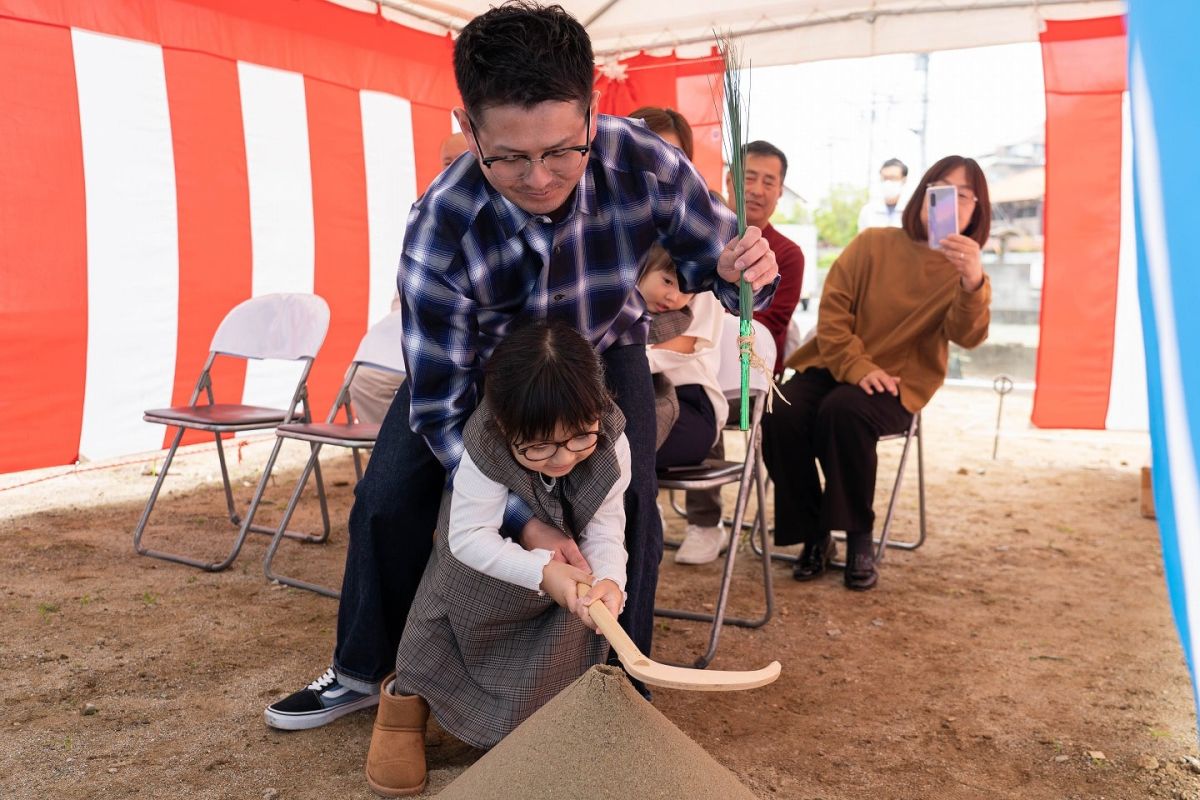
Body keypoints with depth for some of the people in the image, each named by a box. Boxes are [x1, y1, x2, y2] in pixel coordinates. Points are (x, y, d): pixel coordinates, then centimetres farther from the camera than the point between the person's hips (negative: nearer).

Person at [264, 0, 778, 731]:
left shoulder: (648, 166, -35)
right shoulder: (439, 231, -38)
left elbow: (712, 258, -15)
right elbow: (440, 407, -31)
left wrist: (743, 269, -41)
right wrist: (524, 523, -40)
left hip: (601, 347, 1)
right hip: (474, 359, 0)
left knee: (628, 501, -16)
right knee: (391, 500, -2)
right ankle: (362, 675, 23)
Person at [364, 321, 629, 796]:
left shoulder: (611, 444, -28)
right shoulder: (484, 453, -38)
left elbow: (606, 525, -24)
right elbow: (469, 536, -36)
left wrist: (609, 579, -45)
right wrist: (542, 570, -47)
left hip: (565, 565, 3)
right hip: (483, 564, -2)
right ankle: (407, 695, 35)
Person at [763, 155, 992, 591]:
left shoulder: (966, 269, 0)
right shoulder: (873, 244, 3)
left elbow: (966, 336, -19)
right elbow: (832, 306, 0)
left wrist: (972, 284, -39)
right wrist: (854, 364, -14)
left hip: (899, 383, -2)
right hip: (834, 366, 2)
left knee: (844, 412, -35)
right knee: (781, 416, -27)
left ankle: (859, 538, -15)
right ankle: (814, 535, -6)